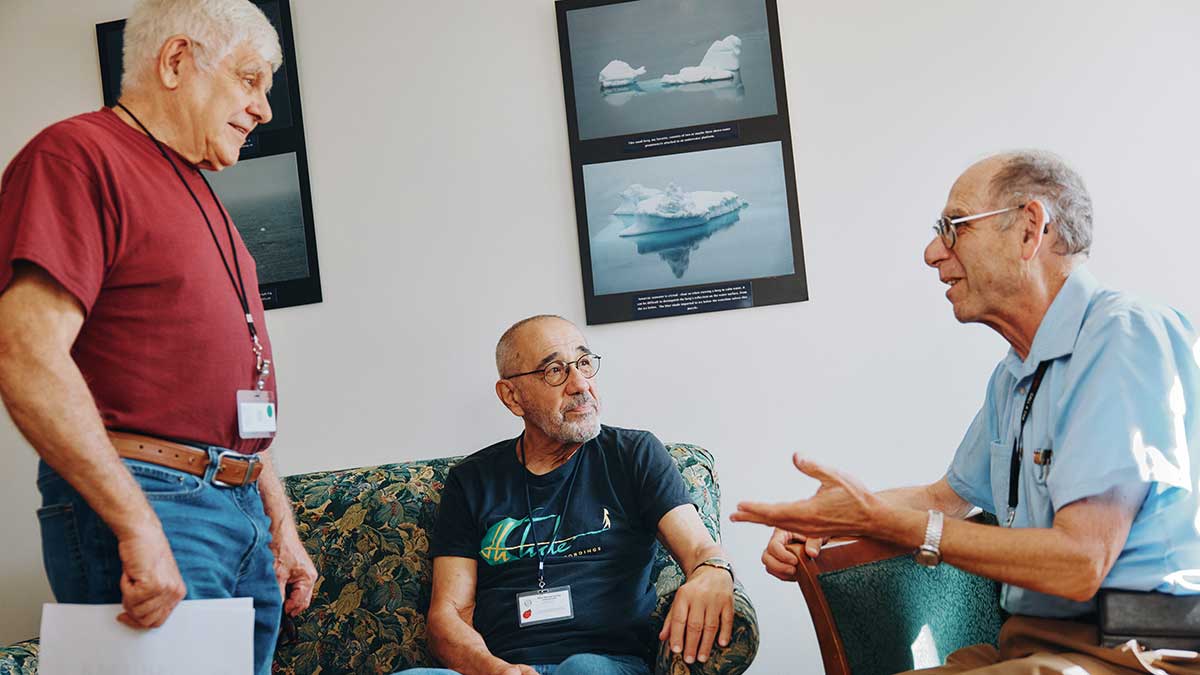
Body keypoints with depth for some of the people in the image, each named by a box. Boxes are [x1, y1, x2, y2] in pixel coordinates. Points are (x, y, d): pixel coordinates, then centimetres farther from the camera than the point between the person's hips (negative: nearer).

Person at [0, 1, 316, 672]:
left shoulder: (198, 196, 22)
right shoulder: (79, 153, -6)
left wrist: (280, 523, 19)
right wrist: (139, 528, -22)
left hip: (245, 512, 9)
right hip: (139, 501, -8)